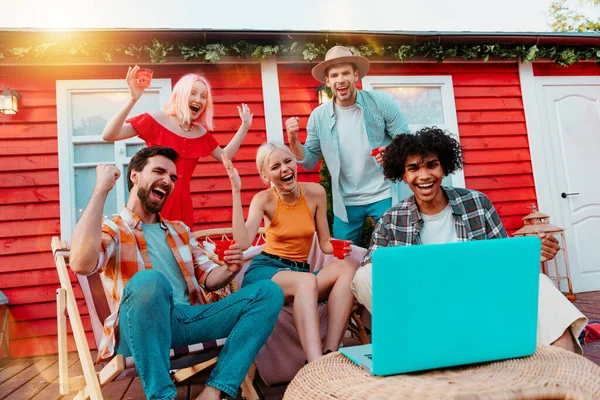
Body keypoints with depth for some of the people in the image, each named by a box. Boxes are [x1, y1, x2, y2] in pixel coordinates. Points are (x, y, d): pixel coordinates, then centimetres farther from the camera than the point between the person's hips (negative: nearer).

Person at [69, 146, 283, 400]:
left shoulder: (179, 230, 24)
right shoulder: (111, 229, 6)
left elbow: (208, 279, 22)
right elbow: (81, 264, -18)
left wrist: (229, 269, -2)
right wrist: (101, 190, -13)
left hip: (190, 320, 6)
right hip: (141, 332, -5)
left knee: (268, 291, -9)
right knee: (149, 280, -38)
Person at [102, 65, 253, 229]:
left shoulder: (201, 132, 10)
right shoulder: (156, 120, -6)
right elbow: (108, 135, -14)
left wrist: (244, 126, 16)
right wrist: (132, 100, -25)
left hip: (183, 203, 5)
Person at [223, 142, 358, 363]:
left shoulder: (315, 192, 1)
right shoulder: (264, 199, -5)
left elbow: (325, 244, 6)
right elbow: (243, 243, -23)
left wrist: (338, 247, -19)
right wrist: (236, 190, -22)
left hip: (300, 272, 3)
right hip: (266, 270, -3)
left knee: (349, 266, -27)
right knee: (307, 280, -37)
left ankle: (330, 351, -33)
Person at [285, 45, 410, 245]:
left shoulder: (382, 102, -9)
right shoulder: (318, 116, -3)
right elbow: (309, 162, 2)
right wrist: (294, 141, -16)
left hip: (384, 195, -2)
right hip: (346, 203, 2)